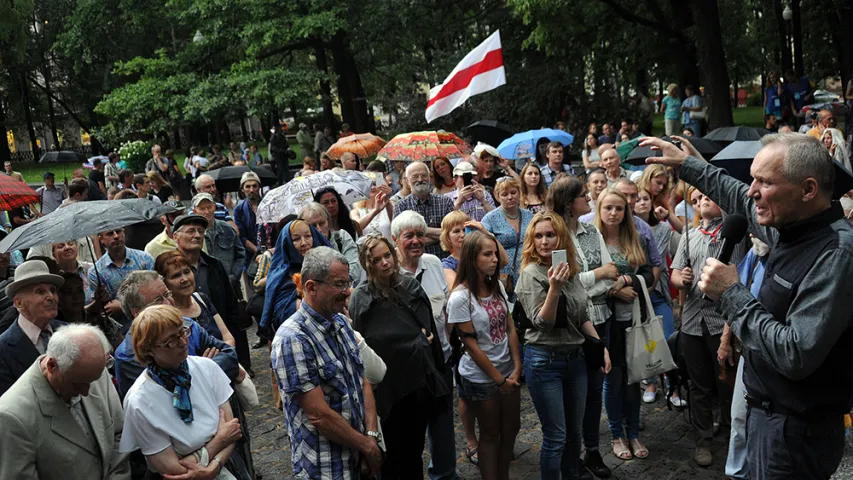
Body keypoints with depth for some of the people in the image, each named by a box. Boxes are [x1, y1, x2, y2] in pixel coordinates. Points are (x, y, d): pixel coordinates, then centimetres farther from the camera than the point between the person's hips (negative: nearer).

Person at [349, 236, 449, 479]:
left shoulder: (411, 285, 2)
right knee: (392, 451, 11)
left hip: (420, 380, 4)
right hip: (389, 385, -4)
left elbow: (430, 324, 15)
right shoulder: (361, 298, -12)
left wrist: (427, 338, 3)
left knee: (415, 448, 19)